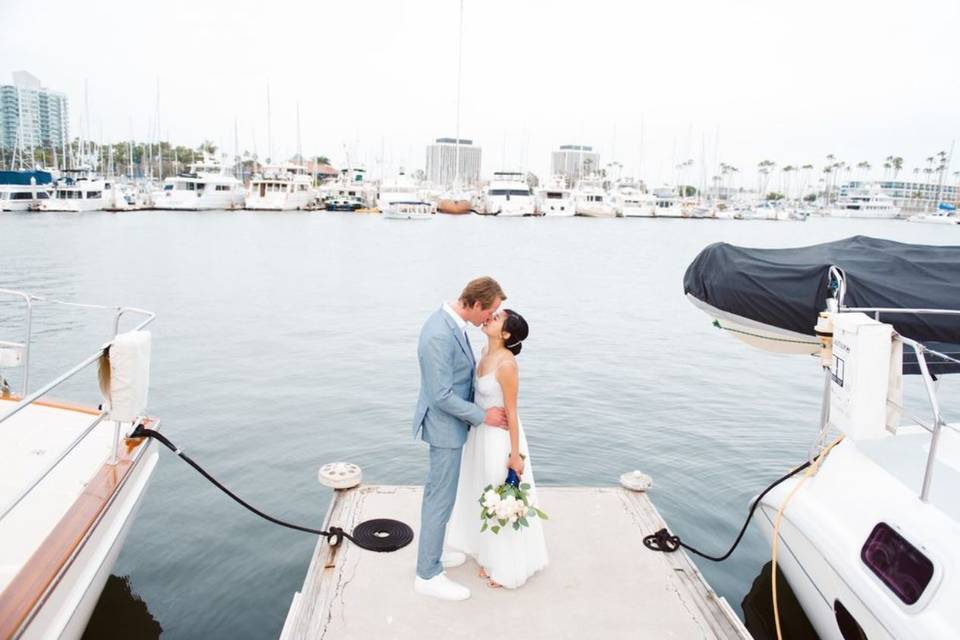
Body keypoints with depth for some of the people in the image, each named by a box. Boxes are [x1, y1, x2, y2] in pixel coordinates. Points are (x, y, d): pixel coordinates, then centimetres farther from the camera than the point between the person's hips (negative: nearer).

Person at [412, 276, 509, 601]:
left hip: (448, 421, 10)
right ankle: (428, 575, 18)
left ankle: (431, 553, 39)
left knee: (436, 491, 22)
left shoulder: (450, 322, 1)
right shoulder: (439, 335, -31)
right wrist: (483, 416, -18)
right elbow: (442, 395, -27)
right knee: (441, 500, 3)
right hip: (446, 426, -10)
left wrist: (486, 401, 9)